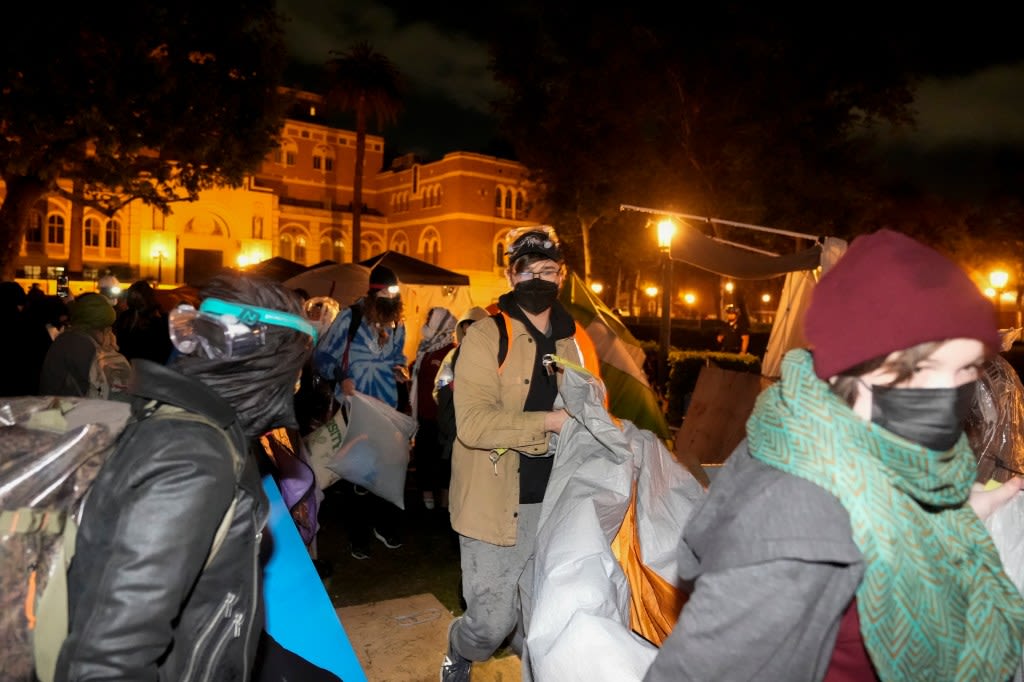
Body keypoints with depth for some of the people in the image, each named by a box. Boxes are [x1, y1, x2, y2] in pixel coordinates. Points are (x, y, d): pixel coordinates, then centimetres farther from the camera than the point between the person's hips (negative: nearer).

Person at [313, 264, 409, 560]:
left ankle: (384, 525, 30)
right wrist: (341, 377, -23)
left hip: (387, 408, 4)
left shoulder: (397, 324, 5)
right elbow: (322, 356, -8)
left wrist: (400, 369, -2)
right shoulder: (350, 317, -11)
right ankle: (357, 535, 19)